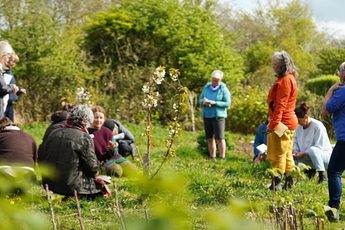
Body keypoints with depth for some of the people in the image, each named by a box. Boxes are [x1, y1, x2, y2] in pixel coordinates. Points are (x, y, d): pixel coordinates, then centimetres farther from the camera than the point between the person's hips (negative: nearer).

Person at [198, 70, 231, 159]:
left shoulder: (223, 89, -5)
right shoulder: (206, 87, 8)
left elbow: (227, 103, -9)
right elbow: (200, 99, 13)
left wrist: (215, 103, -19)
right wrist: (203, 101, -11)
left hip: (218, 116, -5)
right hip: (207, 115, 5)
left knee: (219, 138, -9)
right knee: (209, 138, 7)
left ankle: (222, 157, -2)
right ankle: (212, 157, 15)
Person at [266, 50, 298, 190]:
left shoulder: (285, 80, -15)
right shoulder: (288, 78, 17)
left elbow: (281, 104, -21)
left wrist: (273, 123, -23)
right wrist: (272, 121, 23)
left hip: (282, 123, -11)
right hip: (288, 122, 11)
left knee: (277, 154, -8)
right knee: (286, 154, 15)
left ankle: (276, 183, -8)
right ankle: (289, 181, 20)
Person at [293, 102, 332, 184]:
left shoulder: (318, 126, -20)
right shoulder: (299, 127, 1)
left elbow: (318, 147, -23)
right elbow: (296, 142, 12)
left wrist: (303, 153, -25)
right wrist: (295, 152, -9)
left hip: (324, 154, -7)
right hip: (310, 156, 7)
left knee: (312, 150, -41)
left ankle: (322, 174, -26)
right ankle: (311, 169, 8)